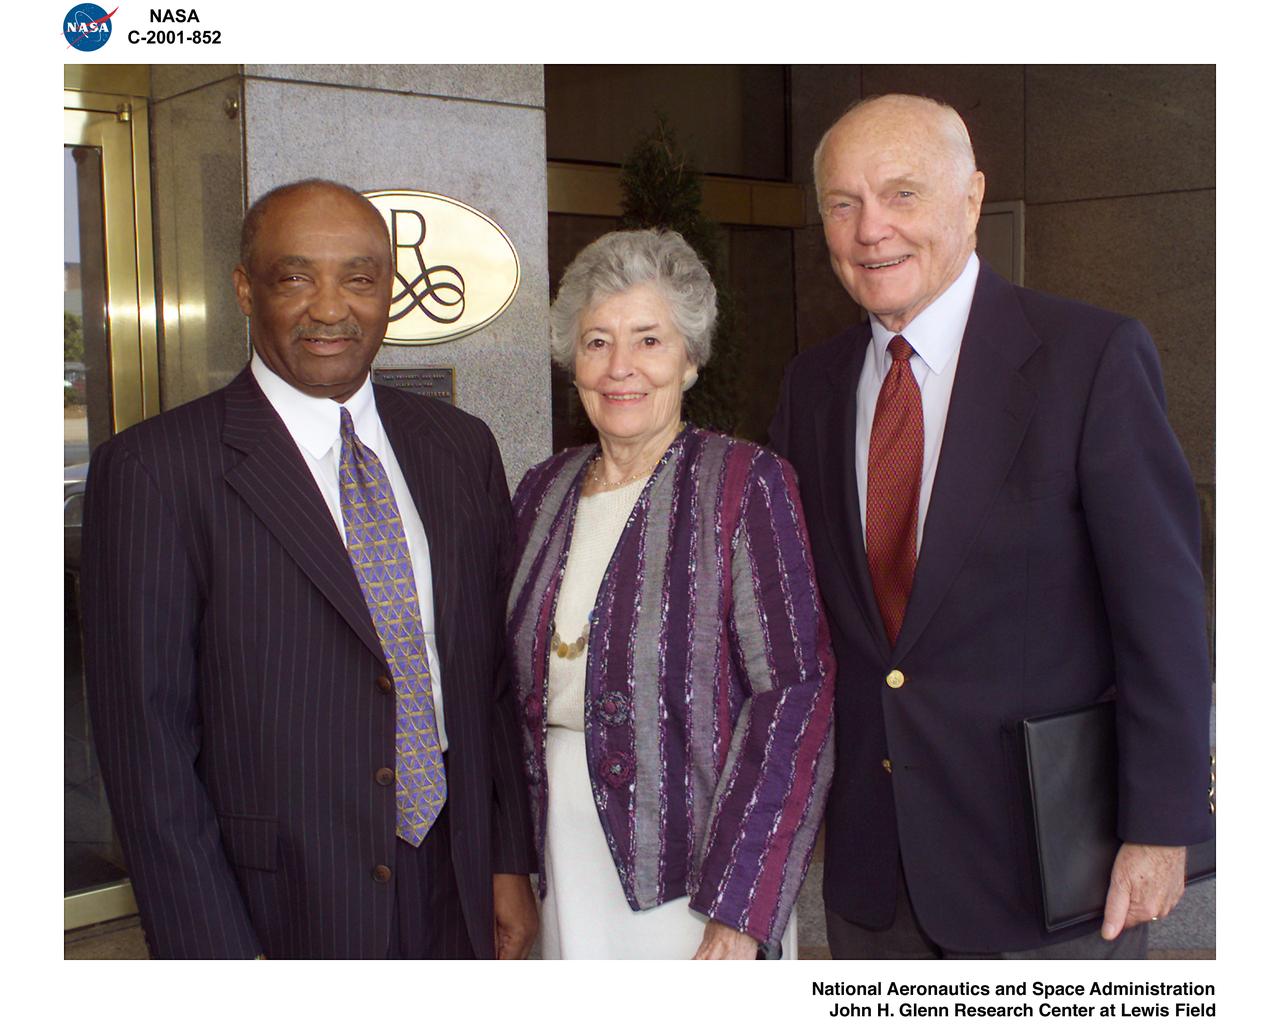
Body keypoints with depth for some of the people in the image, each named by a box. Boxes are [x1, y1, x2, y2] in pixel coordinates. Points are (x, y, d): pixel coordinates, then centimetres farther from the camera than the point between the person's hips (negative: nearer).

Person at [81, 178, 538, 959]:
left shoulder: (461, 448, 3)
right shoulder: (155, 470, -11)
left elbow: (498, 674, 7)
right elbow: (145, 735, -12)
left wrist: (512, 863, 5)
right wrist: (213, 951, -12)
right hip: (280, 915, -3)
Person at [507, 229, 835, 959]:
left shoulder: (744, 482, -10)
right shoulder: (545, 490, 6)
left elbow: (796, 694, -16)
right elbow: (529, 686, 12)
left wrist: (739, 914, -20)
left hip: (689, 879, -5)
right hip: (569, 873, 5)